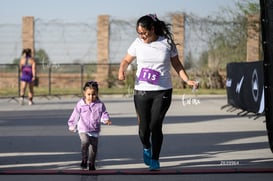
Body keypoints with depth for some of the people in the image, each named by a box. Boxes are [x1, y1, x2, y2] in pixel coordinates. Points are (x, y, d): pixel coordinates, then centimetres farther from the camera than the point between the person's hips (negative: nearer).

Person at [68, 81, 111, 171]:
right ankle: (84, 159, -13)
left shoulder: (100, 104, -2)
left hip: (95, 131, 2)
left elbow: (104, 114, 2)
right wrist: (72, 126, 14)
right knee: (85, 142, -28)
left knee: (93, 148, 8)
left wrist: (106, 120, -20)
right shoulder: (80, 104, -4)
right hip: (83, 130, -2)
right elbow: (75, 115, 7)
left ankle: (91, 164, 25)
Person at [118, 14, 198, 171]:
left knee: (155, 125, -8)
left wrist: (187, 80, -4)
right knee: (144, 126, 1)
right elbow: (126, 60, 12)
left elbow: (177, 64, 8)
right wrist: (122, 70, -10)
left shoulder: (167, 43, -2)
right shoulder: (138, 43, 0)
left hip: (163, 91, -1)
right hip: (142, 91, 1)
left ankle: (155, 159, 11)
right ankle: (146, 147, 35)